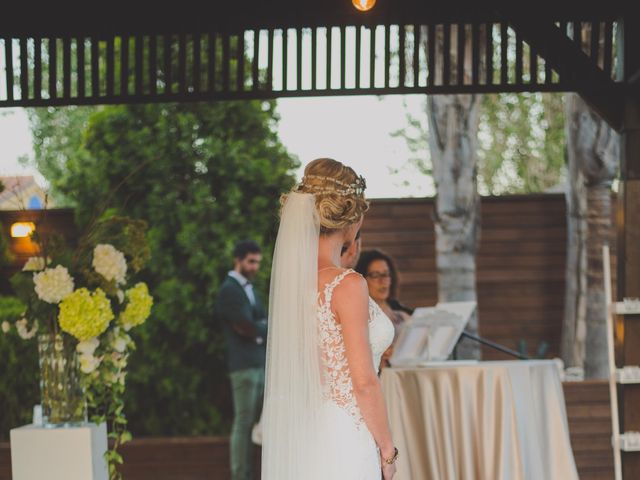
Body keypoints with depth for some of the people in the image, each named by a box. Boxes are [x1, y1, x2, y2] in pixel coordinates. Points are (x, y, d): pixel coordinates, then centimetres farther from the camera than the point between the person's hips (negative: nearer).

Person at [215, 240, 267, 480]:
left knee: (255, 424, 6)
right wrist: (265, 327, 2)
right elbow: (245, 326, -14)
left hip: (260, 365, 8)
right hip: (244, 365, -8)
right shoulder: (229, 290, -7)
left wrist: (258, 329, -3)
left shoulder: (249, 289, 21)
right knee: (243, 424, -8)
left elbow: (264, 325, 18)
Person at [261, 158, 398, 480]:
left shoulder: (289, 277, 6)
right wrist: (387, 452, -5)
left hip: (295, 438, 8)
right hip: (341, 441, -8)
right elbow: (364, 381, -15)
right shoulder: (347, 285, -15)